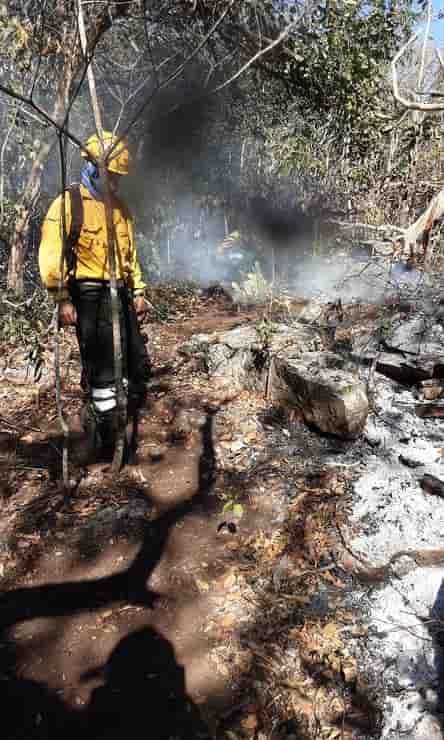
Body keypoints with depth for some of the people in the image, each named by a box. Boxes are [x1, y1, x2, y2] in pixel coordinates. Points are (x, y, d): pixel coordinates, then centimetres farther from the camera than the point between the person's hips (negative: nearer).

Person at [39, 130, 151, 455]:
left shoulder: (120, 208, 17)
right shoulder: (68, 204, -5)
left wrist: (138, 292, 16)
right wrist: (62, 299, -16)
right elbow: (52, 254, -11)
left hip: (121, 296, 7)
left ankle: (100, 414, 27)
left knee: (138, 365, 9)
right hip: (90, 297, -7)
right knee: (103, 369, -2)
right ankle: (109, 438, 13)